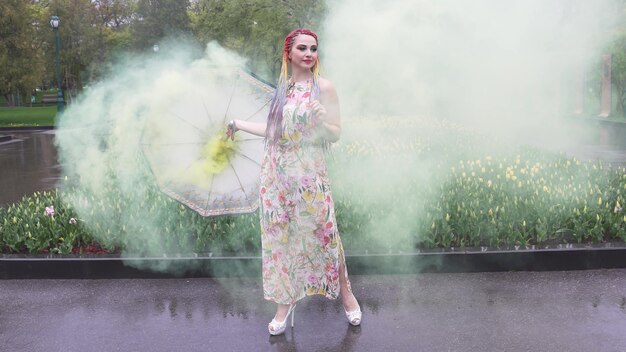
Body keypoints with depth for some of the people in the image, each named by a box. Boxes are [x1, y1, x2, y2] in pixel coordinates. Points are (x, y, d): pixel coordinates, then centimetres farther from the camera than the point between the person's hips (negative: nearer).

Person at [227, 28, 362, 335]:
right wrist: (239, 124, 22)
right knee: (279, 237, 7)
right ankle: (285, 302, 21)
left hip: (309, 174, -4)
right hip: (275, 173, 4)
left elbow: (336, 134, -5)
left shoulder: (323, 87, -3)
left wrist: (322, 123, -24)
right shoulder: (282, 87, 10)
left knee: (323, 233, 1)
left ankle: (345, 292, 24)